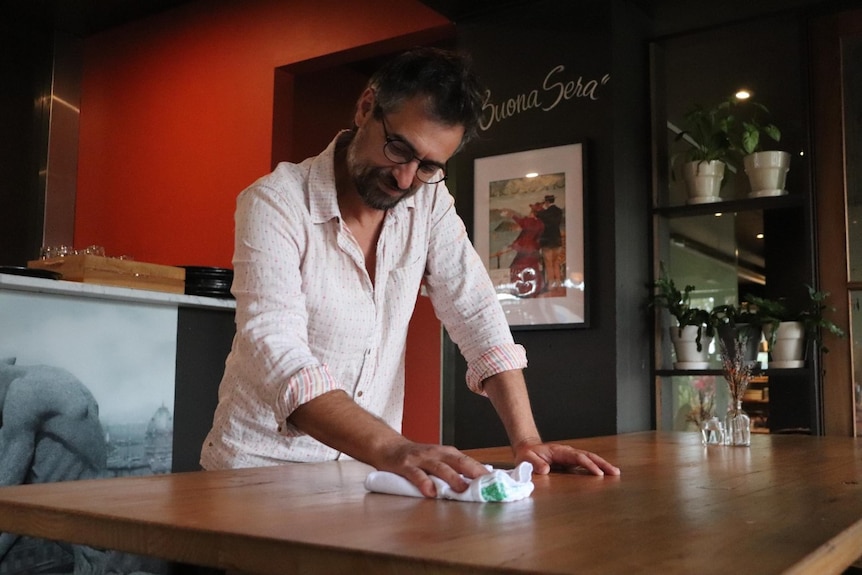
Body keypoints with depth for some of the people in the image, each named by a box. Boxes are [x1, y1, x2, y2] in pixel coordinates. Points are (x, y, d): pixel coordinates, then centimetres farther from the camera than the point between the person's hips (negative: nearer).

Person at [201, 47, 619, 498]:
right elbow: (276, 354, -26)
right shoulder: (275, 203, -15)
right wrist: (391, 449, -38)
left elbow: (476, 313, -3)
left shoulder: (428, 199, -1)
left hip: (368, 463, 5)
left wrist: (526, 440, -14)